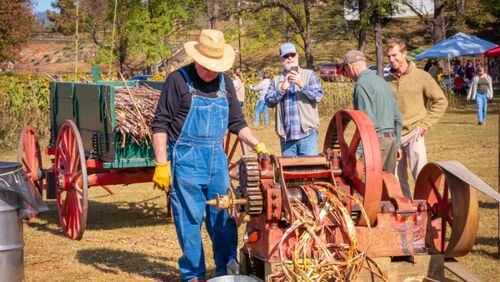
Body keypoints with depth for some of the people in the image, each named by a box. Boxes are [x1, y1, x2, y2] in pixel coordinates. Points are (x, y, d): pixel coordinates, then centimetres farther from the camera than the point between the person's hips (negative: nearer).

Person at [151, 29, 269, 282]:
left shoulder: (224, 82, 10)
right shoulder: (179, 80, -7)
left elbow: (236, 122, 19)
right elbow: (160, 125, -7)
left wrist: (257, 145, 7)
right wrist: (161, 164, -12)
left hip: (217, 158, 5)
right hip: (186, 160, -5)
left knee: (224, 216, 8)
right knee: (189, 218, -1)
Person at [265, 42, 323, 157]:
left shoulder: (309, 75, 10)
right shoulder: (277, 80, 15)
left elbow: (318, 96, -4)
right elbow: (269, 101, 2)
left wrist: (302, 84, -16)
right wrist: (282, 89, -13)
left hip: (307, 134, -2)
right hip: (286, 136, 2)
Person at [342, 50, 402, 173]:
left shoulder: (361, 84, -11)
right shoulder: (382, 81, 18)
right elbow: (397, 118, 21)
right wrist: (397, 145, 27)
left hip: (377, 138, -9)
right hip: (391, 138, 9)